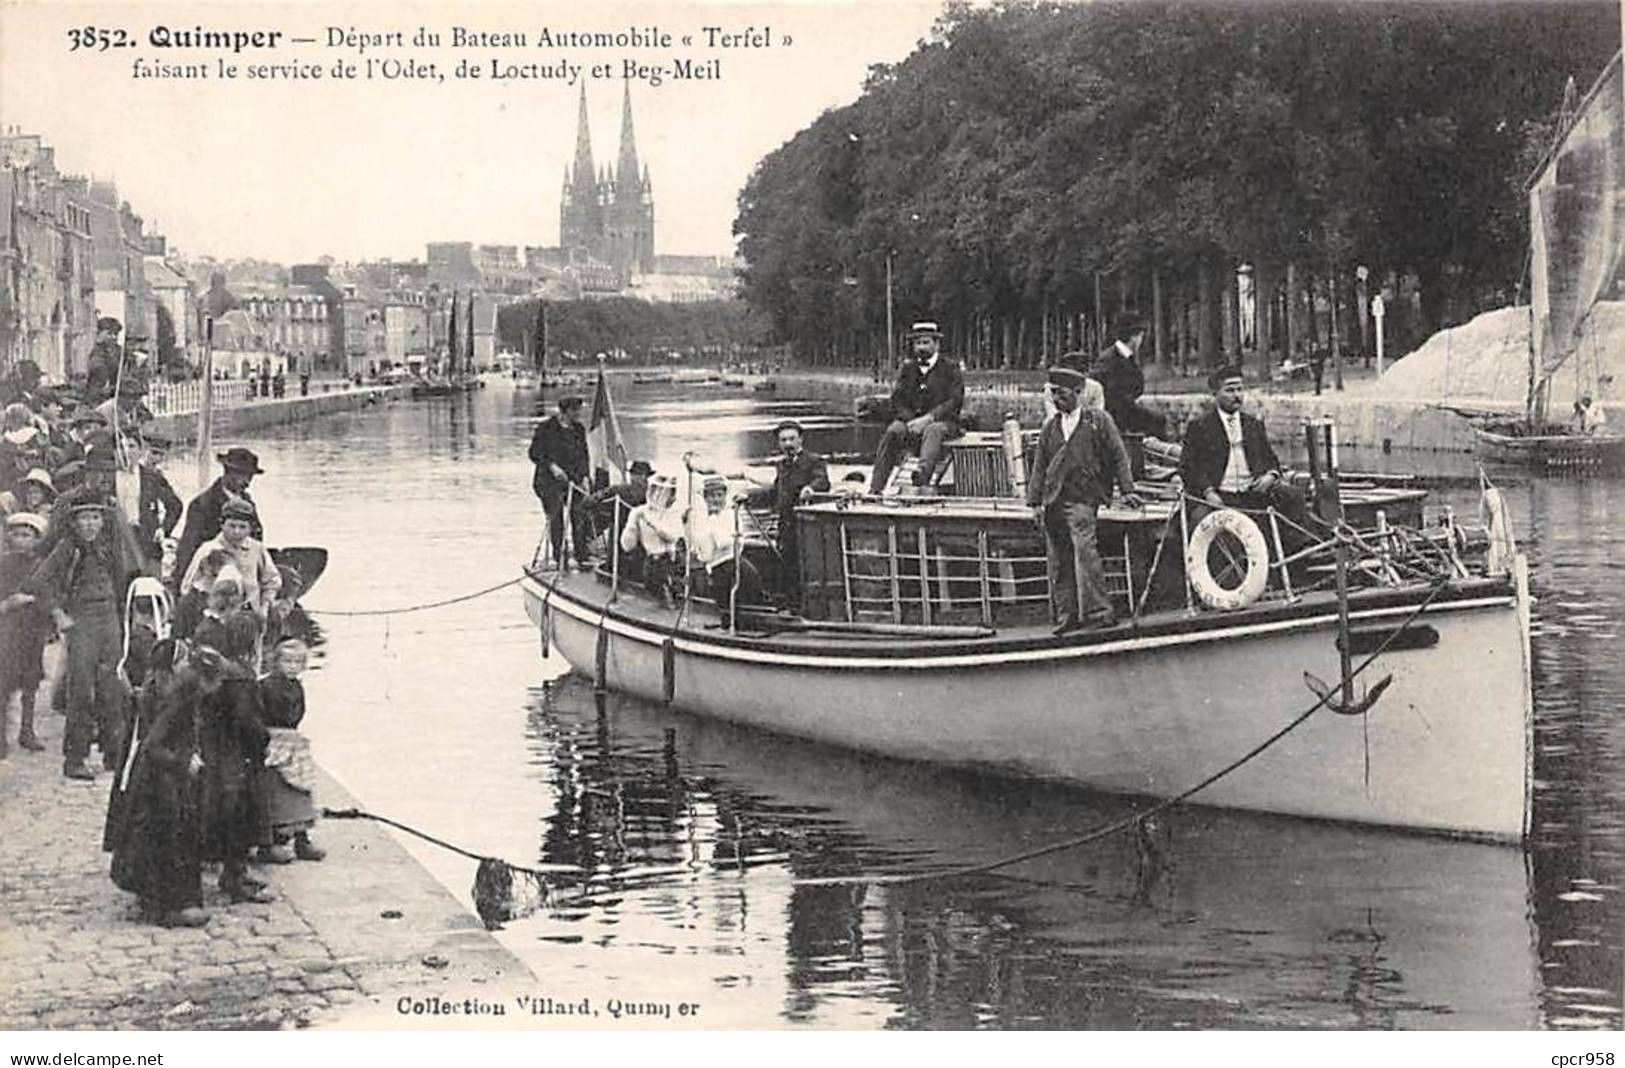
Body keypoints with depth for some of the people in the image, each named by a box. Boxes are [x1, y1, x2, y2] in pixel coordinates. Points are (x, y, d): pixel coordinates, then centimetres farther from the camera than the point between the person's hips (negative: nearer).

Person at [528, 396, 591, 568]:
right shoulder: (546, 428, -3)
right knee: (555, 518, -3)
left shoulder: (579, 429, 13)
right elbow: (535, 453, -4)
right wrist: (552, 466, -16)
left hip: (574, 480, 4)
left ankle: (582, 555, -1)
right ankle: (558, 557, 5)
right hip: (550, 481, -4)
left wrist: (584, 477, 8)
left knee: (580, 514, -6)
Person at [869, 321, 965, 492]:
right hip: (911, 421, 3)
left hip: (943, 422, -3)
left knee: (932, 430, -38)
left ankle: (923, 473, -65)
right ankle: (875, 489, -36)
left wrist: (928, 418, -19)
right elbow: (897, 401, 9)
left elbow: (955, 402, -7)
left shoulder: (951, 369, 5)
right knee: (893, 431, -28)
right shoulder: (907, 369, 17)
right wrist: (911, 420, -11)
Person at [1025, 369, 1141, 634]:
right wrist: (1035, 501, 9)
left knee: (1084, 549, -19)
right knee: (1058, 561, 3)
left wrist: (1127, 490, -4)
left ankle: (1098, 610, -18)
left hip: (1082, 499, -5)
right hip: (1053, 501, 5)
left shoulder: (1098, 420, 5)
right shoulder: (1050, 426, 17)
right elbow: (1039, 465, 17)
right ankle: (1066, 615, 7)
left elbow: (1118, 455, 4)